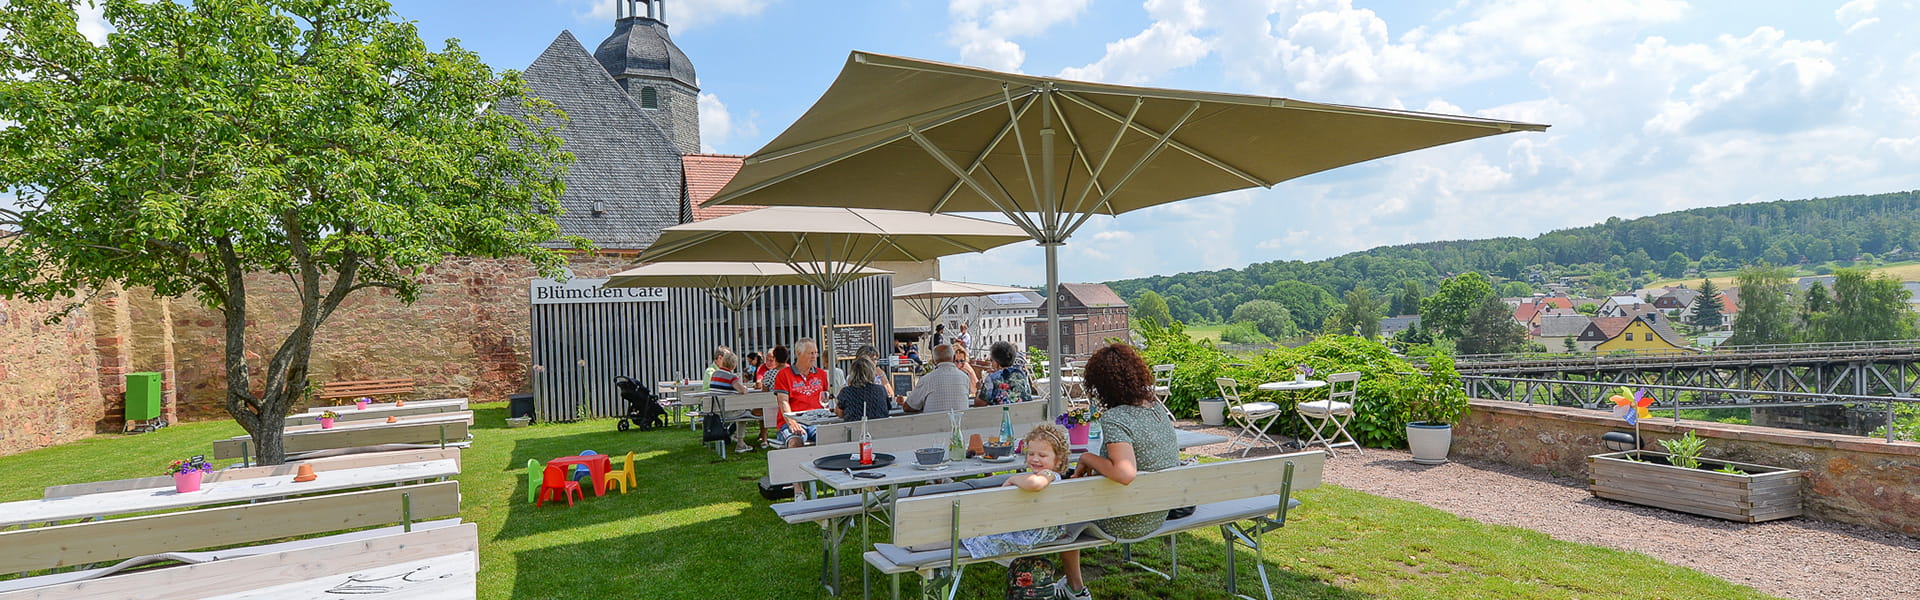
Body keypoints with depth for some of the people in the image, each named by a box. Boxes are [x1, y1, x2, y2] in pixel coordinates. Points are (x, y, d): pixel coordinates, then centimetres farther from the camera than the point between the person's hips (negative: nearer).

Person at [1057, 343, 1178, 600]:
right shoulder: (1159, 412, -1)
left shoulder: (1114, 419, -26)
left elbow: (1125, 474, -39)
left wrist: (1089, 458, -20)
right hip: (1159, 517, 8)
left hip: (1125, 523, -8)